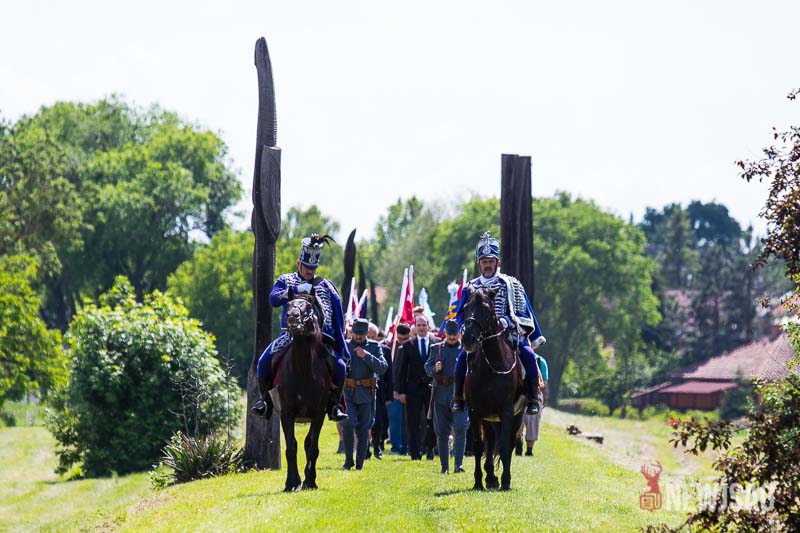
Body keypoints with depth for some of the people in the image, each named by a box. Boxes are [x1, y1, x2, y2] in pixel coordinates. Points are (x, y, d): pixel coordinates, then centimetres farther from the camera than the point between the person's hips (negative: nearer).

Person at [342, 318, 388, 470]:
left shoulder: (374, 347, 6)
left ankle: (360, 463, 13)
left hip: (366, 393, 1)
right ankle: (348, 459, -3)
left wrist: (366, 356, -16)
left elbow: (383, 368, -6)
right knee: (348, 423, -17)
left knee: (364, 428, 4)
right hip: (348, 393, -1)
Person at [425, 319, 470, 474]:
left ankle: (458, 463, -15)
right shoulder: (436, 348, 12)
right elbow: (427, 367, 12)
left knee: (460, 428, -15)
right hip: (441, 394, 2)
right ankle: (444, 465, 14)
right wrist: (435, 369, -9)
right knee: (442, 432, 5)